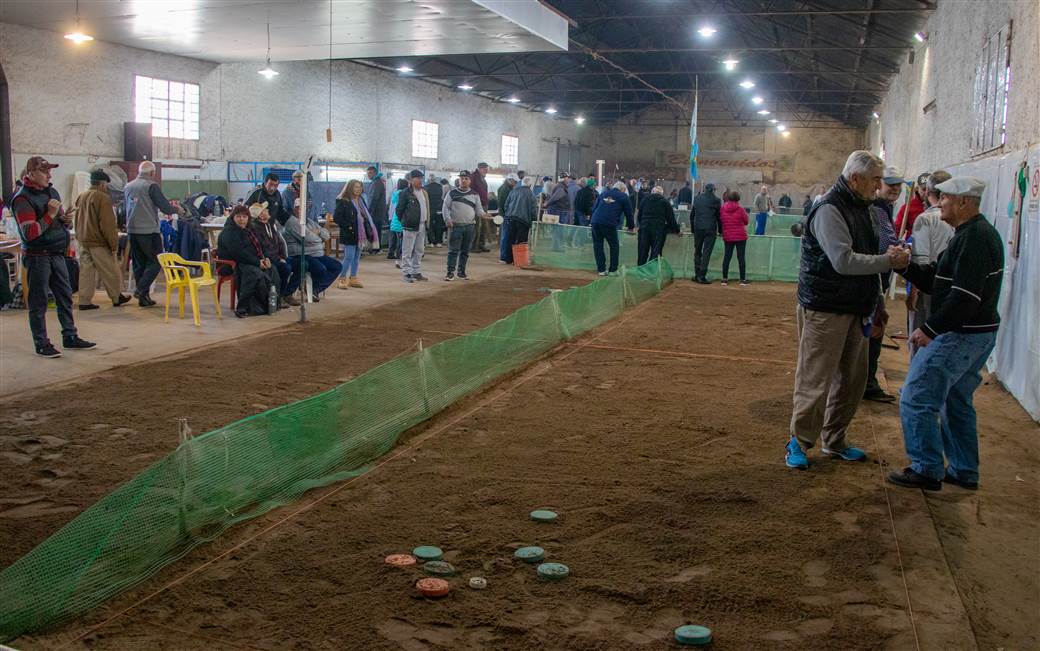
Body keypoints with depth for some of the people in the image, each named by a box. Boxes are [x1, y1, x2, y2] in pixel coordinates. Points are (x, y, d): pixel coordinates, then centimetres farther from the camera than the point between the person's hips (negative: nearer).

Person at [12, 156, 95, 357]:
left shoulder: (52, 192, 11)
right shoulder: (23, 199, -14)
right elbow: (29, 233, -21)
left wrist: (65, 219, 0)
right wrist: (50, 215, -22)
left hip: (57, 254, 8)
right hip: (37, 256, -8)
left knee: (65, 296, 12)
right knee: (38, 302, 1)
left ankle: (70, 337, 22)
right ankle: (41, 344, 8)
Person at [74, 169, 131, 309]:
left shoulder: (81, 197, 11)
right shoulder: (103, 198, -14)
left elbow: (77, 221, 18)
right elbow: (108, 224, -17)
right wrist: (114, 243, -13)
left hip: (83, 241, 8)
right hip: (99, 242, -8)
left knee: (86, 271, 8)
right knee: (110, 272, 5)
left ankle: (85, 301, 6)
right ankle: (117, 297, 15)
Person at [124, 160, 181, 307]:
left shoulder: (128, 187, 10)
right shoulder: (152, 186, -10)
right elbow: (165, 207, -11)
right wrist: (177, 209, 9)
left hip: (132, 230, 7)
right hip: (149, 230, -7)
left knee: (139, 263, 12)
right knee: (155, 262, 1)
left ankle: (143, 297, 14)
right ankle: (141, 289, -12)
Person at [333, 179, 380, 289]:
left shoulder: (361, 201, 12)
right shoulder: (343, 202, -11)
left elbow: (367, 215, 21)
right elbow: (336, 217, -15)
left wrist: (368, 229, 8)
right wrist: (348, 226, -17)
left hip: (361, 234, 7)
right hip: (350, 235, -7)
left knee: (357, 257, 12)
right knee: (349, 257, -7)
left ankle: (353, 278, 21)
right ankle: (342, 279, 2)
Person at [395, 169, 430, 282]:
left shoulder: (424, 192, 12)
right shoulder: (406, 193, -10)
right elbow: (399, 209, -7)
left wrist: (426, 222, 13)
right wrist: (403, 220, -1)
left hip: (422, 226, 8)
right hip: (410, 226, -8)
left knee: (419, 251, 13)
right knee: (407, 251, -2)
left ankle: (417, 272, 21)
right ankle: (407, 273, 2)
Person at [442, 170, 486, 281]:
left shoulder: (474, 194, 11)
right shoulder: (452, 193, 4)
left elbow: (478, 209, 12)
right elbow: (445, 207, 3)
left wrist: (482, 214, -10)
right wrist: (448, 219, -9)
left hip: (470, 226, 3)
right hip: (455, 226, -3)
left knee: (465, 251, 8)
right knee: (453, 250, -4)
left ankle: (461, 272, 17)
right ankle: (450, 272, -1)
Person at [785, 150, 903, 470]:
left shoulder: (860, 208, 14)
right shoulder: (829, 210, -16)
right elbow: (844, 261, -25)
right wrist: (887, 261, -18)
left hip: (854, 309, 9)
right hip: (825, 309, -9)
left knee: (852, 378, 13)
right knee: (816, 380, -4)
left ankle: (834, 440, 27)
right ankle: (799, 441, 10)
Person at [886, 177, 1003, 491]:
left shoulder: (975, 238, -19)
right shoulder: (972, 234, 15)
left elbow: (965, 296, -27)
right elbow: (937, 280, 15)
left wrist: (930, 329, -23)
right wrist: (906, 265, 0)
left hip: (961, 335, -11)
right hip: (976, 334, 11)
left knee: (917, 398, -5)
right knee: (956, 401, 19)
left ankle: (927, 470, 2)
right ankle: (964, 472, 28)